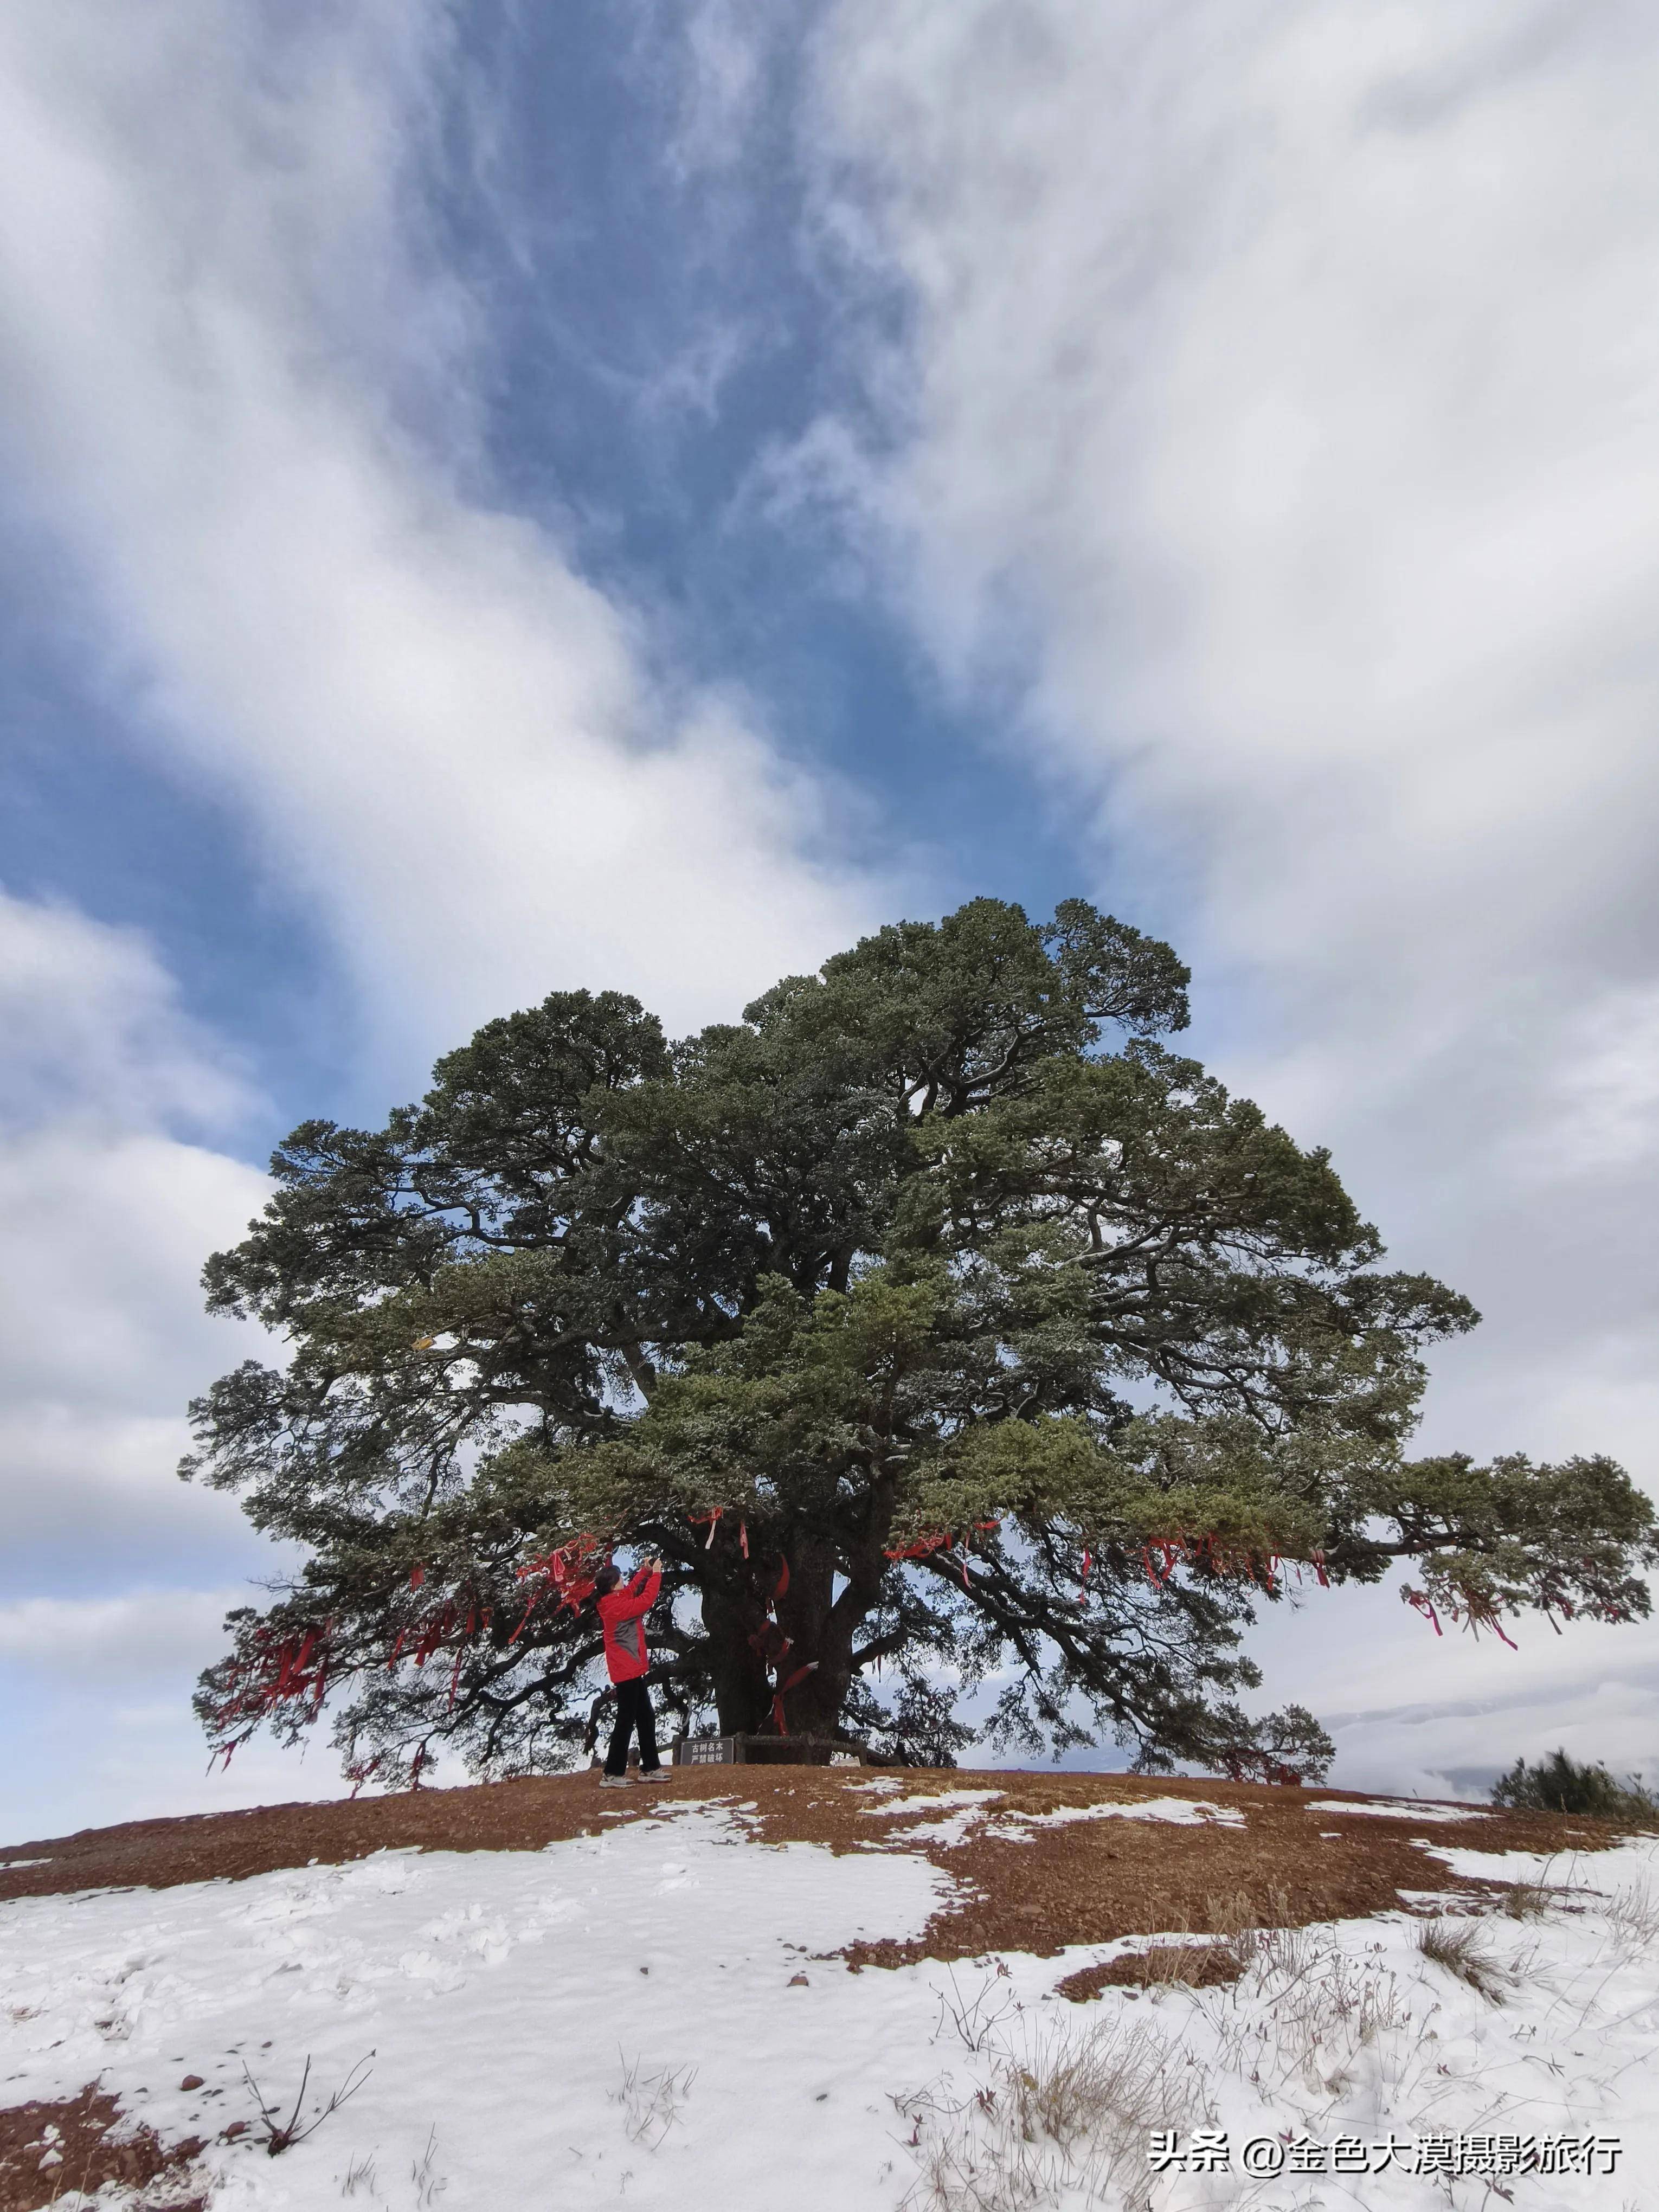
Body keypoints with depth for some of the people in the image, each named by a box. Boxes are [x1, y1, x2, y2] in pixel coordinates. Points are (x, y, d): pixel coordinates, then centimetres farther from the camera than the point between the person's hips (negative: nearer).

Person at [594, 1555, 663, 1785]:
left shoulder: (613, 1602, 7)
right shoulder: (616, 1606, -22)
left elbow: (632, 1591, 24)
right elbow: (646, 1601, -22)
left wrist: (645, 1572, 14)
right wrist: (655, 1574, -14)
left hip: (631, 1671, 10)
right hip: (628, 1671, -10)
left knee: (646, 1718, 16)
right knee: (626, 1721, -4)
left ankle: (650, 1767, 24)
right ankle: (612, 1774, 2)